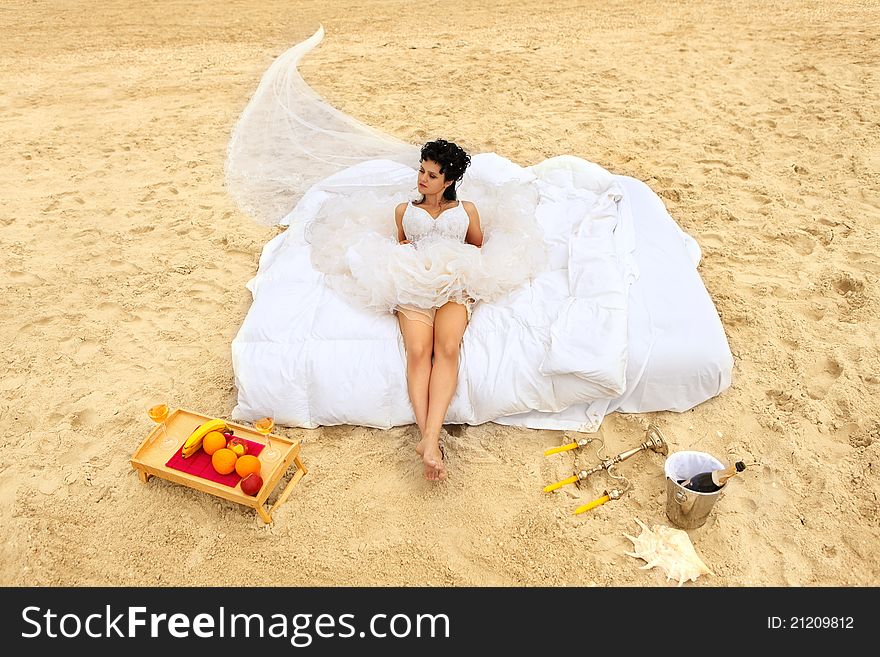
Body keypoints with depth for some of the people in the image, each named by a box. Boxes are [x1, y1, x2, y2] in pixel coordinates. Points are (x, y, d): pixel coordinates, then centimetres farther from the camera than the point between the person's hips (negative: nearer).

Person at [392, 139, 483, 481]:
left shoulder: (466, 210, 25)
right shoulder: (404, 210, 28)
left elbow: (478, 247, 30)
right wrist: (402, 250, 13)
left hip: (454, 288, -1)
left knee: (448, 347, -32)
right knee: (418, 351, -30)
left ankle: (429, 438, -43)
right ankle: (430, 440, -39)